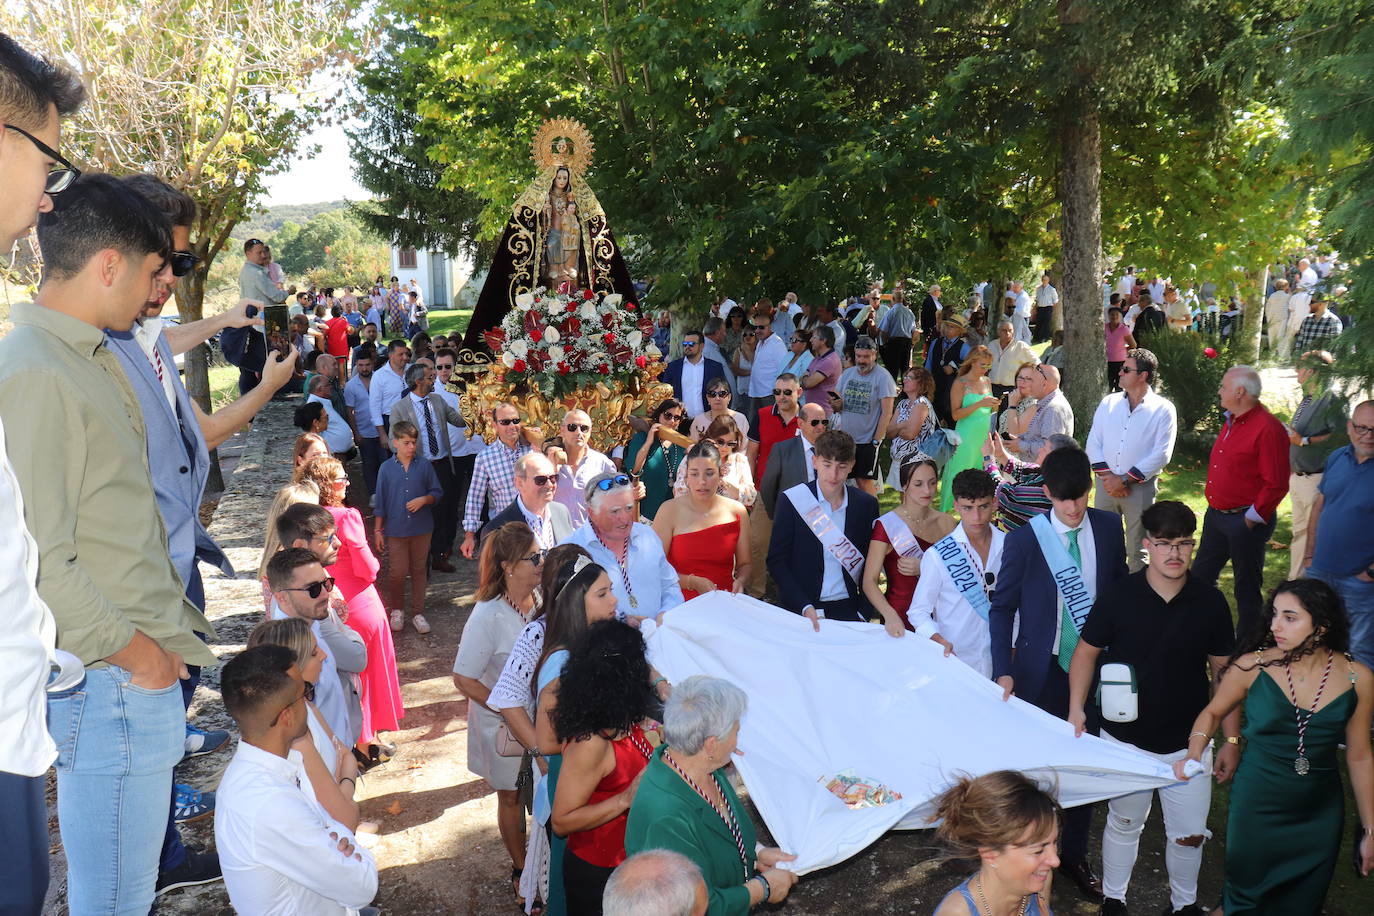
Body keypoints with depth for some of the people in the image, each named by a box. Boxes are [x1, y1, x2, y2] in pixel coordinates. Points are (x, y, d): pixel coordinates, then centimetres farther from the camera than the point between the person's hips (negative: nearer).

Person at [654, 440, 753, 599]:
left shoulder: (737, 511, 5)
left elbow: (744, 564, 14)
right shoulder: (670, 510, -3)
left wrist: (740, 581, -6)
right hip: (681, 603, -2)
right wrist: (693, 582, -14)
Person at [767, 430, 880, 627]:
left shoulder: (866, 505, 1)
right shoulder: (792, 500, -7)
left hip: (847, 611, 2)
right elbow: (776, 561, -6)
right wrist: (805, 607, -14)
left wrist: (863, 614, -1)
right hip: (799, 611, -2)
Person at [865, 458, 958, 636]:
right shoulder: (887, 525, -10)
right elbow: (869, 581, -14)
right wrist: (890, 615, -30)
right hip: (900, 621, -4)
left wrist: (923, 569, -14)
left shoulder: (946, 523, 5)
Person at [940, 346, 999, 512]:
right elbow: (955, 415, -13)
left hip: (985, 436, 6)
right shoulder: (960, 383, -7)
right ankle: (945, 513, 8)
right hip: (967, 438, -6)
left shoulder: (987, 382, 12)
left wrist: (994, 405, 0)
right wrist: (979, 404, -21)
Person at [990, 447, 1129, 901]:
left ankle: (1075, 856, 33)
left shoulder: (1109, 527, -5)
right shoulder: (1025, 539, -13)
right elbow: (1002, 607, -7)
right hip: (1042, 671, -2)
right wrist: (1004, 671, -14)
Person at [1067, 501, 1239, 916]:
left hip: (1188, 743, 1)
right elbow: (1086, 652, -4)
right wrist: (1076, 709, -14)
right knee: (1123, 823, 17)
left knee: (1190, 834, 12)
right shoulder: (1118, 595, -13)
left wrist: (1232, 740, 0)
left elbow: (1225, 672, 0)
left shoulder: (1210, 602, -8)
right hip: (1125, 740, -1)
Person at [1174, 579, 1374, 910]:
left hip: (1320, 819, 2)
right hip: (1256, 810, -2)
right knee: (1245, 902, 14)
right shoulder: (1251, 666, -14)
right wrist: (1193, 755, -14)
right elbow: (1213, 712, 3)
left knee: (1302, 905, 19)